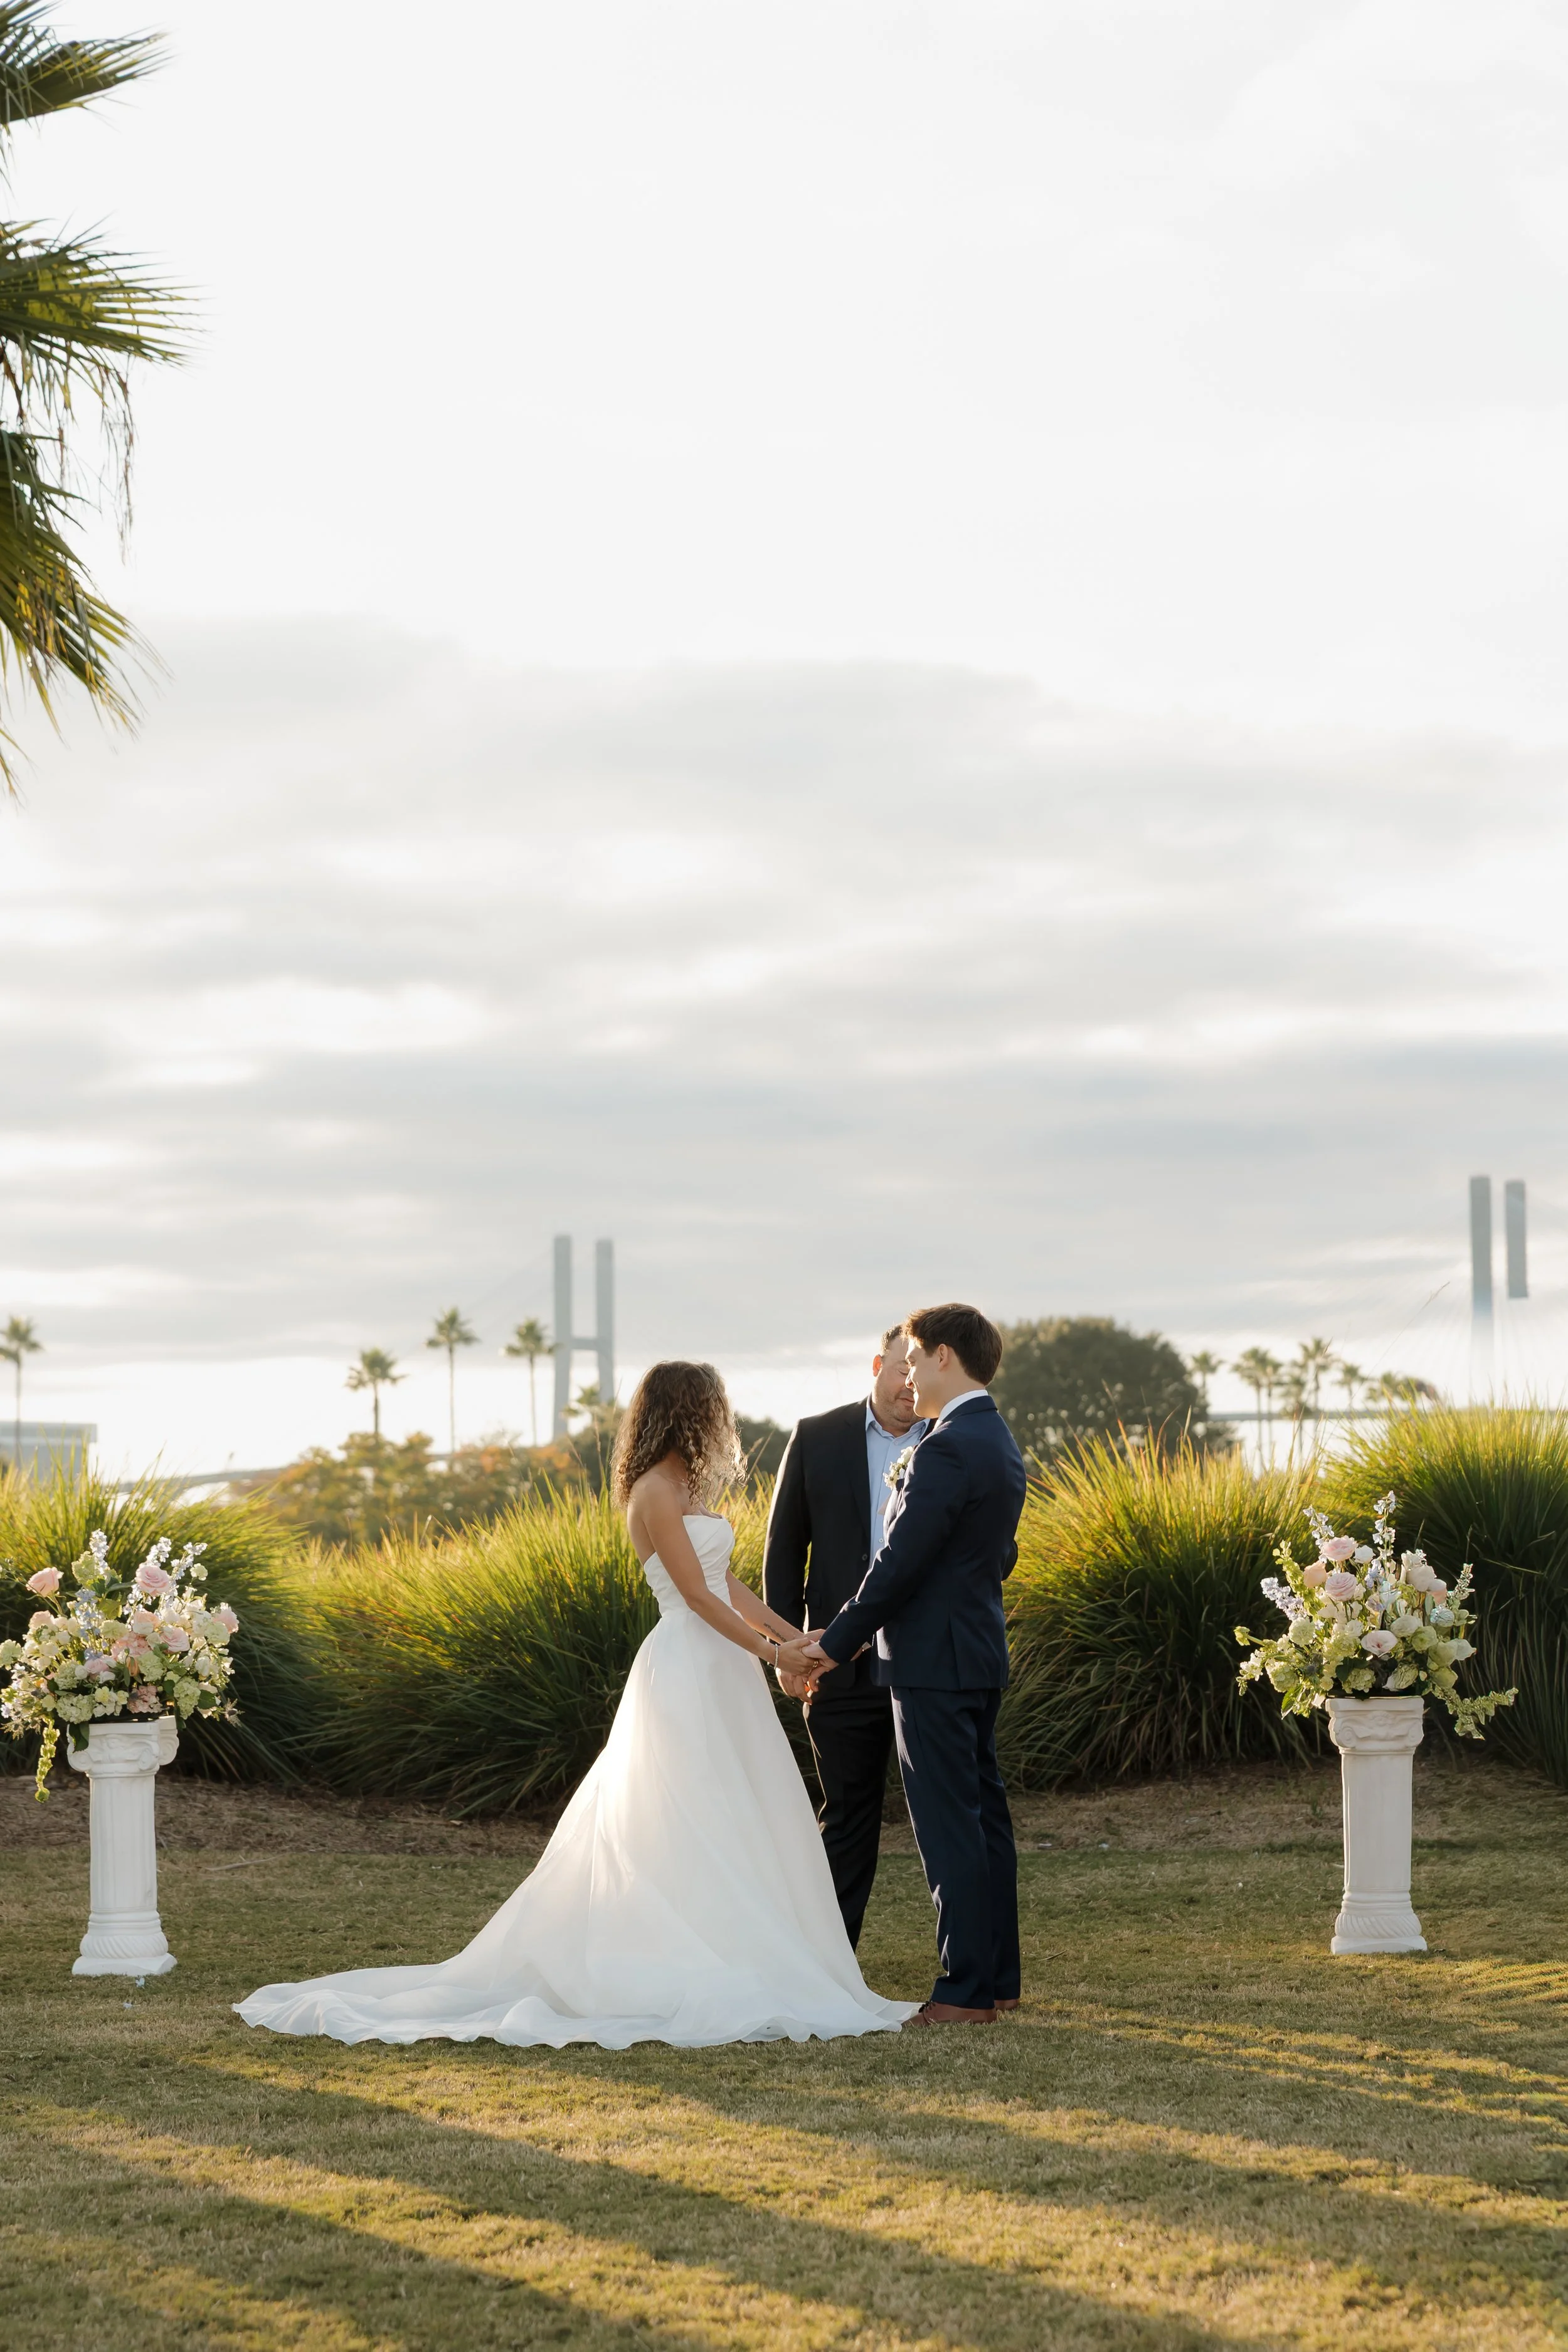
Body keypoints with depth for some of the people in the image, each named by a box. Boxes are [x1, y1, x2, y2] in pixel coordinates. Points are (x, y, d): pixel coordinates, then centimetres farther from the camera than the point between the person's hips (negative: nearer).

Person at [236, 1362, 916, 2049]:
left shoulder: (684, 1488, 17)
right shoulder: (655, 1491, -13)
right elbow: (696, 1593, -16)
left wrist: (792, 1635, 9)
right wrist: (767, 1651, -13)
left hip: (720, 1673, 10)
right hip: (687, 1674, -10)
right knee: (692, 1831, -9)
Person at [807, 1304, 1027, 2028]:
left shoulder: (946, 1450, -19)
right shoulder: (1001, 1444, 13)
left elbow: (899, 1563, -19)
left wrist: (837, 1643, -9)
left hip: (933, 1660, -10)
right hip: (981, 1651, 10)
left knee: (950, 1825, -7)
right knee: (984, 1813, 13)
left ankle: (966, 1990, -5)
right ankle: (999, 1976, 18)